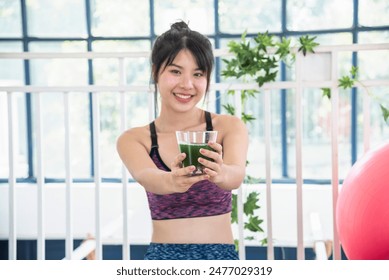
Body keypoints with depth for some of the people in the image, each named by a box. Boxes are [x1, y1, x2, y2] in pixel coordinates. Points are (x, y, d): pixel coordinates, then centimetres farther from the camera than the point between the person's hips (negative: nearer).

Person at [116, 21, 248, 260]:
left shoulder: (229, 127, -2)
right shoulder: (133, 139, -1)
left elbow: (237, 174, -21)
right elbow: (146, 177, -21)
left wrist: (221, 174, -43)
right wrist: (171, 181, -42)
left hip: (221, 257, -1)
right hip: (164, 257, 1)